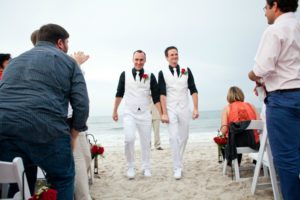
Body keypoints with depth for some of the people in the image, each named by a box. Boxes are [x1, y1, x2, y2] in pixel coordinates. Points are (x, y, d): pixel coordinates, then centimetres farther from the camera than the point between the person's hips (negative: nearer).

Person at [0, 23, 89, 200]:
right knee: (63, 178, 14)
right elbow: (82, 104, 3)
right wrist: (73, 135, 14)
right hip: (45, 129, -4)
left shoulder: (15, 61, 29)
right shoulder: (68, 62, 12)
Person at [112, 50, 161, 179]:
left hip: (145, 114, 1)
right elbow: (119, 94, 9)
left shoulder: (150, 76, 1)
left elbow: (156, 97, 1)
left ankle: (146, 167, 23)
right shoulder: (125, 75, 1)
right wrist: (115, 111, 10)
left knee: (146, 142, 6)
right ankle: (130, 167, 3)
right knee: (129, 139, -17)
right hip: (129, 114, -1)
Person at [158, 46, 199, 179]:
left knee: (184, 137, 9)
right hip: (170, 109, -2)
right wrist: (164, 113, -11)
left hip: (184, 109, 3)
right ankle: (178, 168, -5)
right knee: (174, 137, -11)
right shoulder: (163, 73, 1)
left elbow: (193, 90, 4)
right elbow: (162, 94, -4)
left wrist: (196, 108, -4)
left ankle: (178, 162, 27)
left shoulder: (186, 71, 6)